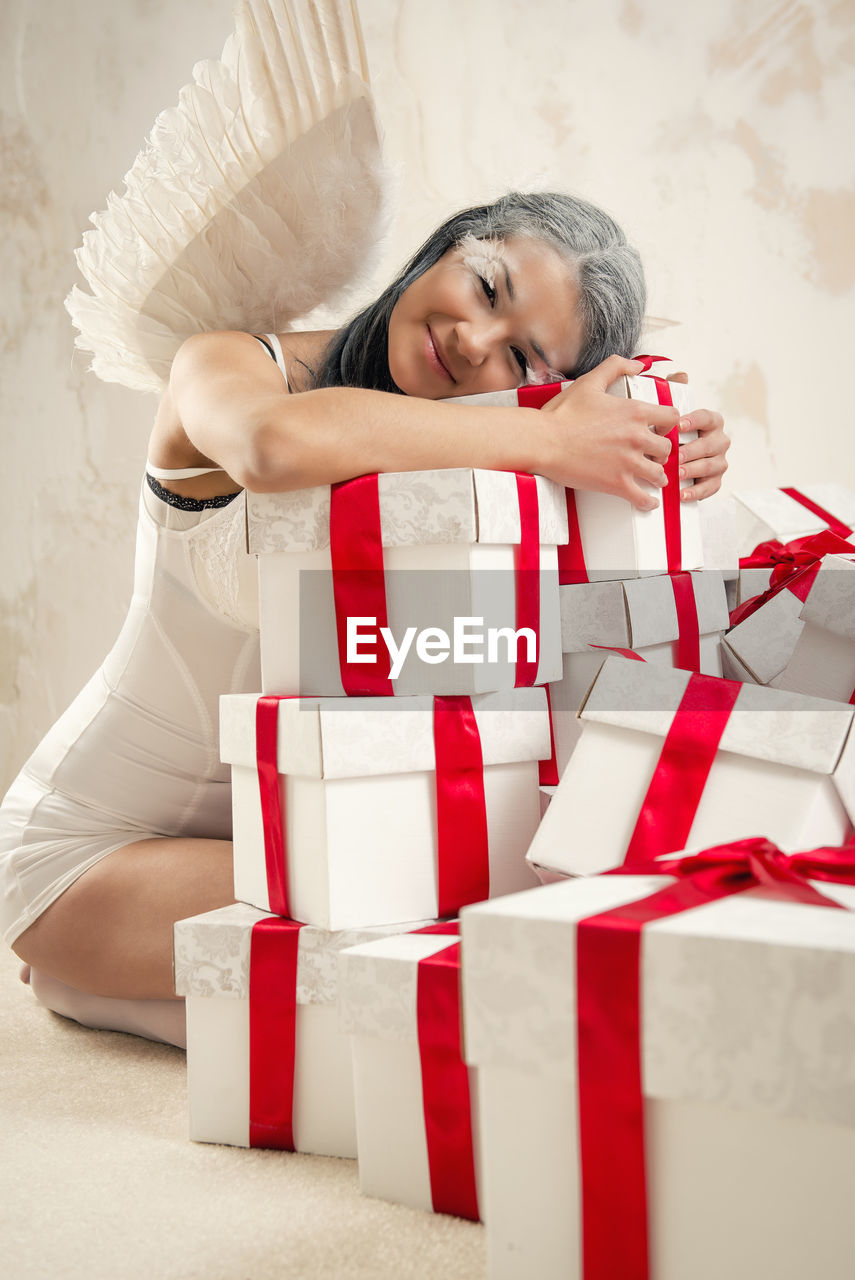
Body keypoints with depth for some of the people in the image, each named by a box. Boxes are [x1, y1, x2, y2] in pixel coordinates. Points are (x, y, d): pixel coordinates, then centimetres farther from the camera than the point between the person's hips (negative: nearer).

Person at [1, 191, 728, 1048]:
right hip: (89, 846, -6)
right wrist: (545, 442, -36)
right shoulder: (226, 365, -18)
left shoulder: (457, 462, -2)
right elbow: (275, 443, -43)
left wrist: (679, 469, -27)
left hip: (267, 835, 7)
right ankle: (93, 984, 1)